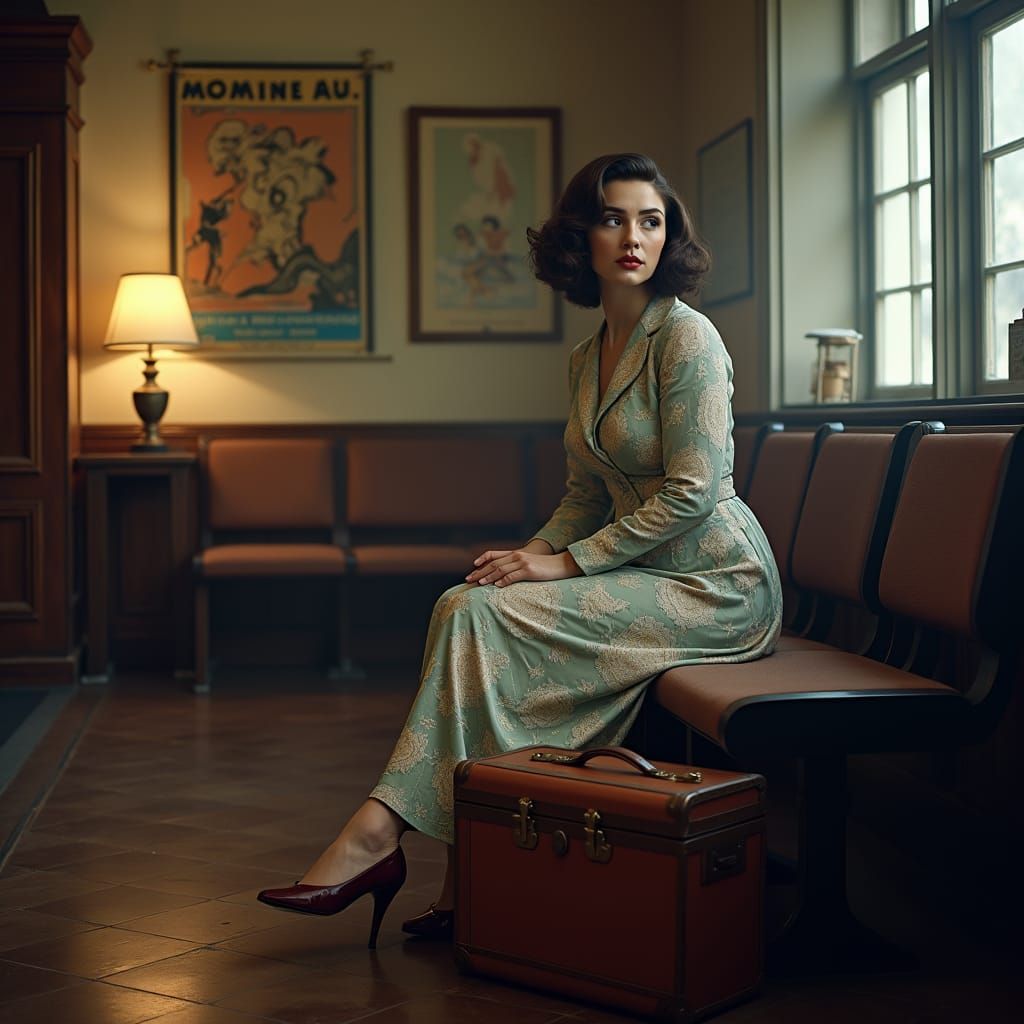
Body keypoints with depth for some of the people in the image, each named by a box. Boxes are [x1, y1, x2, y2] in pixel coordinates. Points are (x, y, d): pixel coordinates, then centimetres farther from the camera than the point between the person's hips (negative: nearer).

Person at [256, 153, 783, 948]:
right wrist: (529, 561, -3)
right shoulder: (586, 360, 13)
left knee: (480, 614, -21)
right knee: (470, 608, -14)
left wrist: (567, 563, -18)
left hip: (717, 585, -7)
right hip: (649, 576, 7)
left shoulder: (685, 336, -12)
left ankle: (381, 831, -16)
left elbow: (693, 490, -18)